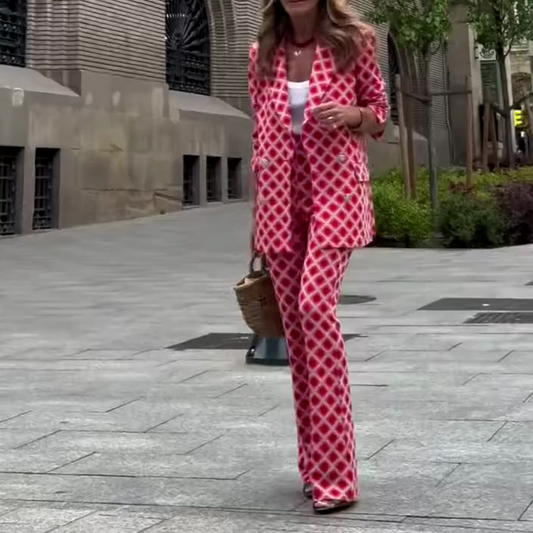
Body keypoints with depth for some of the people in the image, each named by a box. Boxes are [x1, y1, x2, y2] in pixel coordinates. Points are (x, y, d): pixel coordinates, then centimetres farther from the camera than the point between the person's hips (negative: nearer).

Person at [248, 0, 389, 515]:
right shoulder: (263, 54, 10)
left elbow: (379, 114, 10)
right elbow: (260, 135, 14)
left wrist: (352, 114, -13)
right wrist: (258, 217, 12)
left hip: (335, 188, -4)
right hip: (280, 196, 4)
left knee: (315, 306, -20)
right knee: (294, 320, 4)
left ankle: (334, 473, -16)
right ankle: (315, 463, 16)